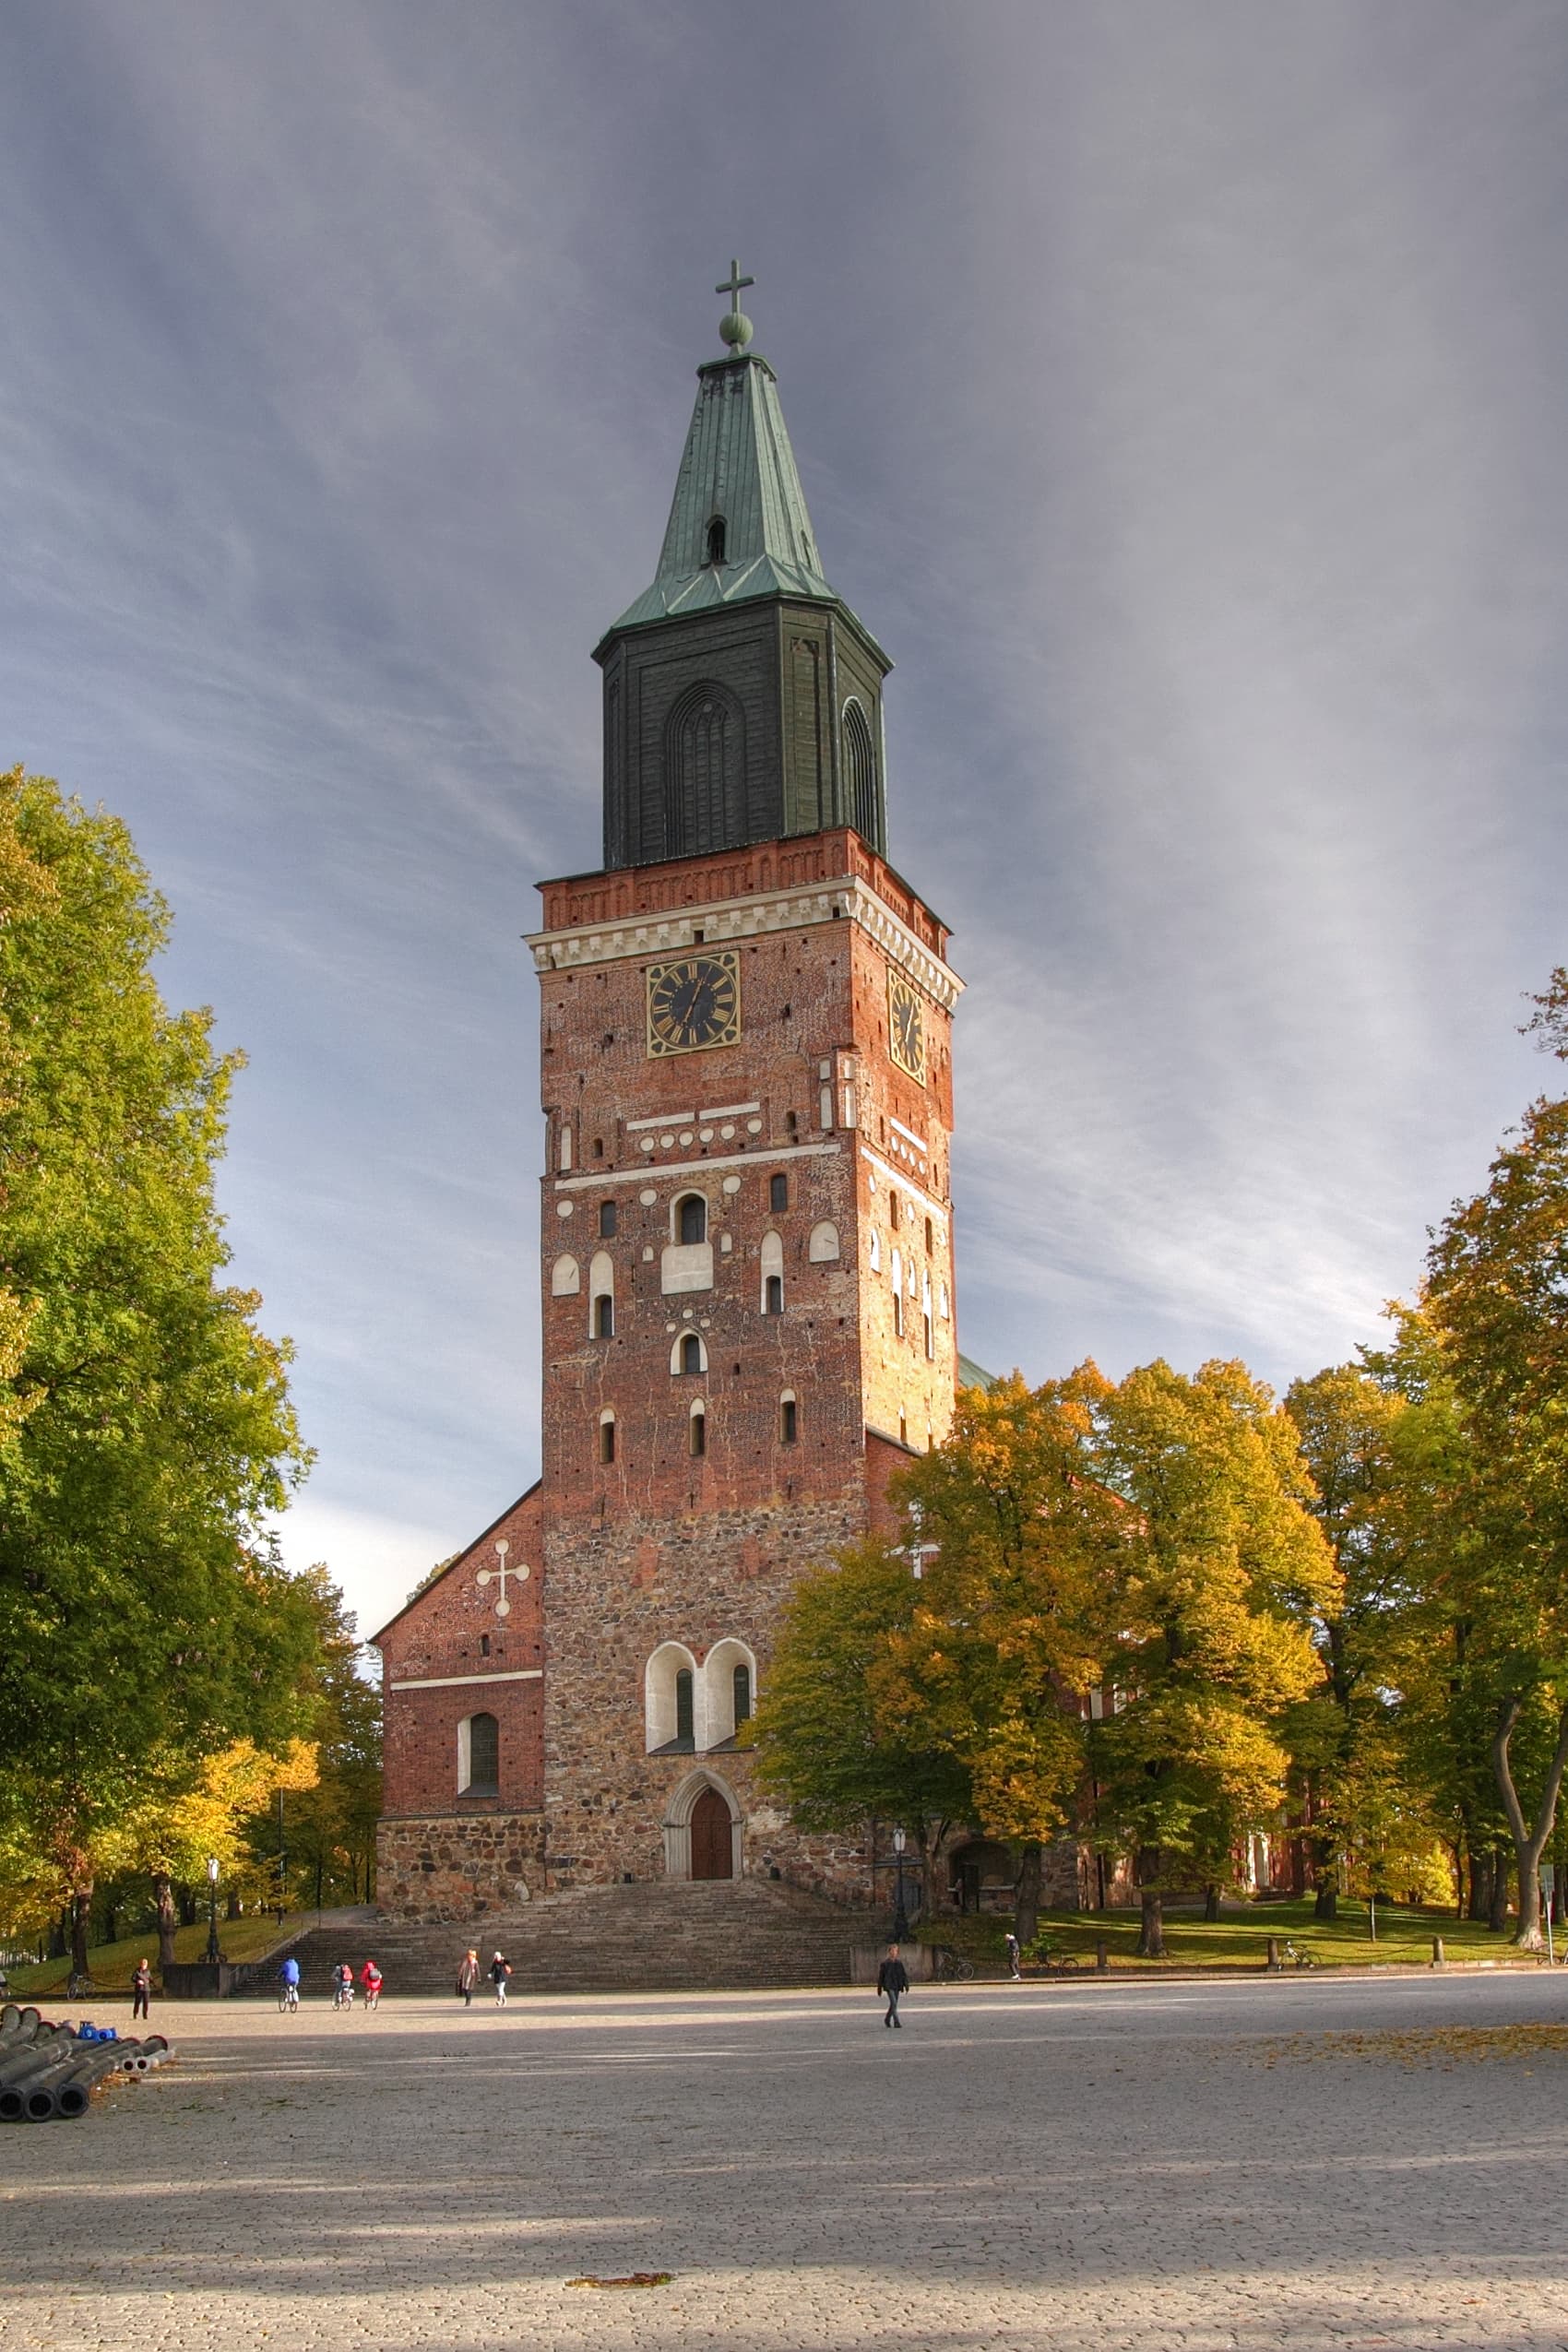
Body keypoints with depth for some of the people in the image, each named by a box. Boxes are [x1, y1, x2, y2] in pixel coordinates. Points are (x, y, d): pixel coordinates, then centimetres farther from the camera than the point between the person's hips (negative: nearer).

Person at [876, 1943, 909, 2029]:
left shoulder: (899, 1963, 6)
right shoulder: (885, 1963, -2)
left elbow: (904, 1974, 6)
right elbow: (880, 1976, 2)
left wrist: (906, 1986, -5)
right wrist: (879, 1989, 3)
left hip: (897, 1986, 4)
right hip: (889, 1986, -4)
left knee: (894, 2004, 11)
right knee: (893, 2003, -17)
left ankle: (887, 2019, 32)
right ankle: (897, 2022, -18)